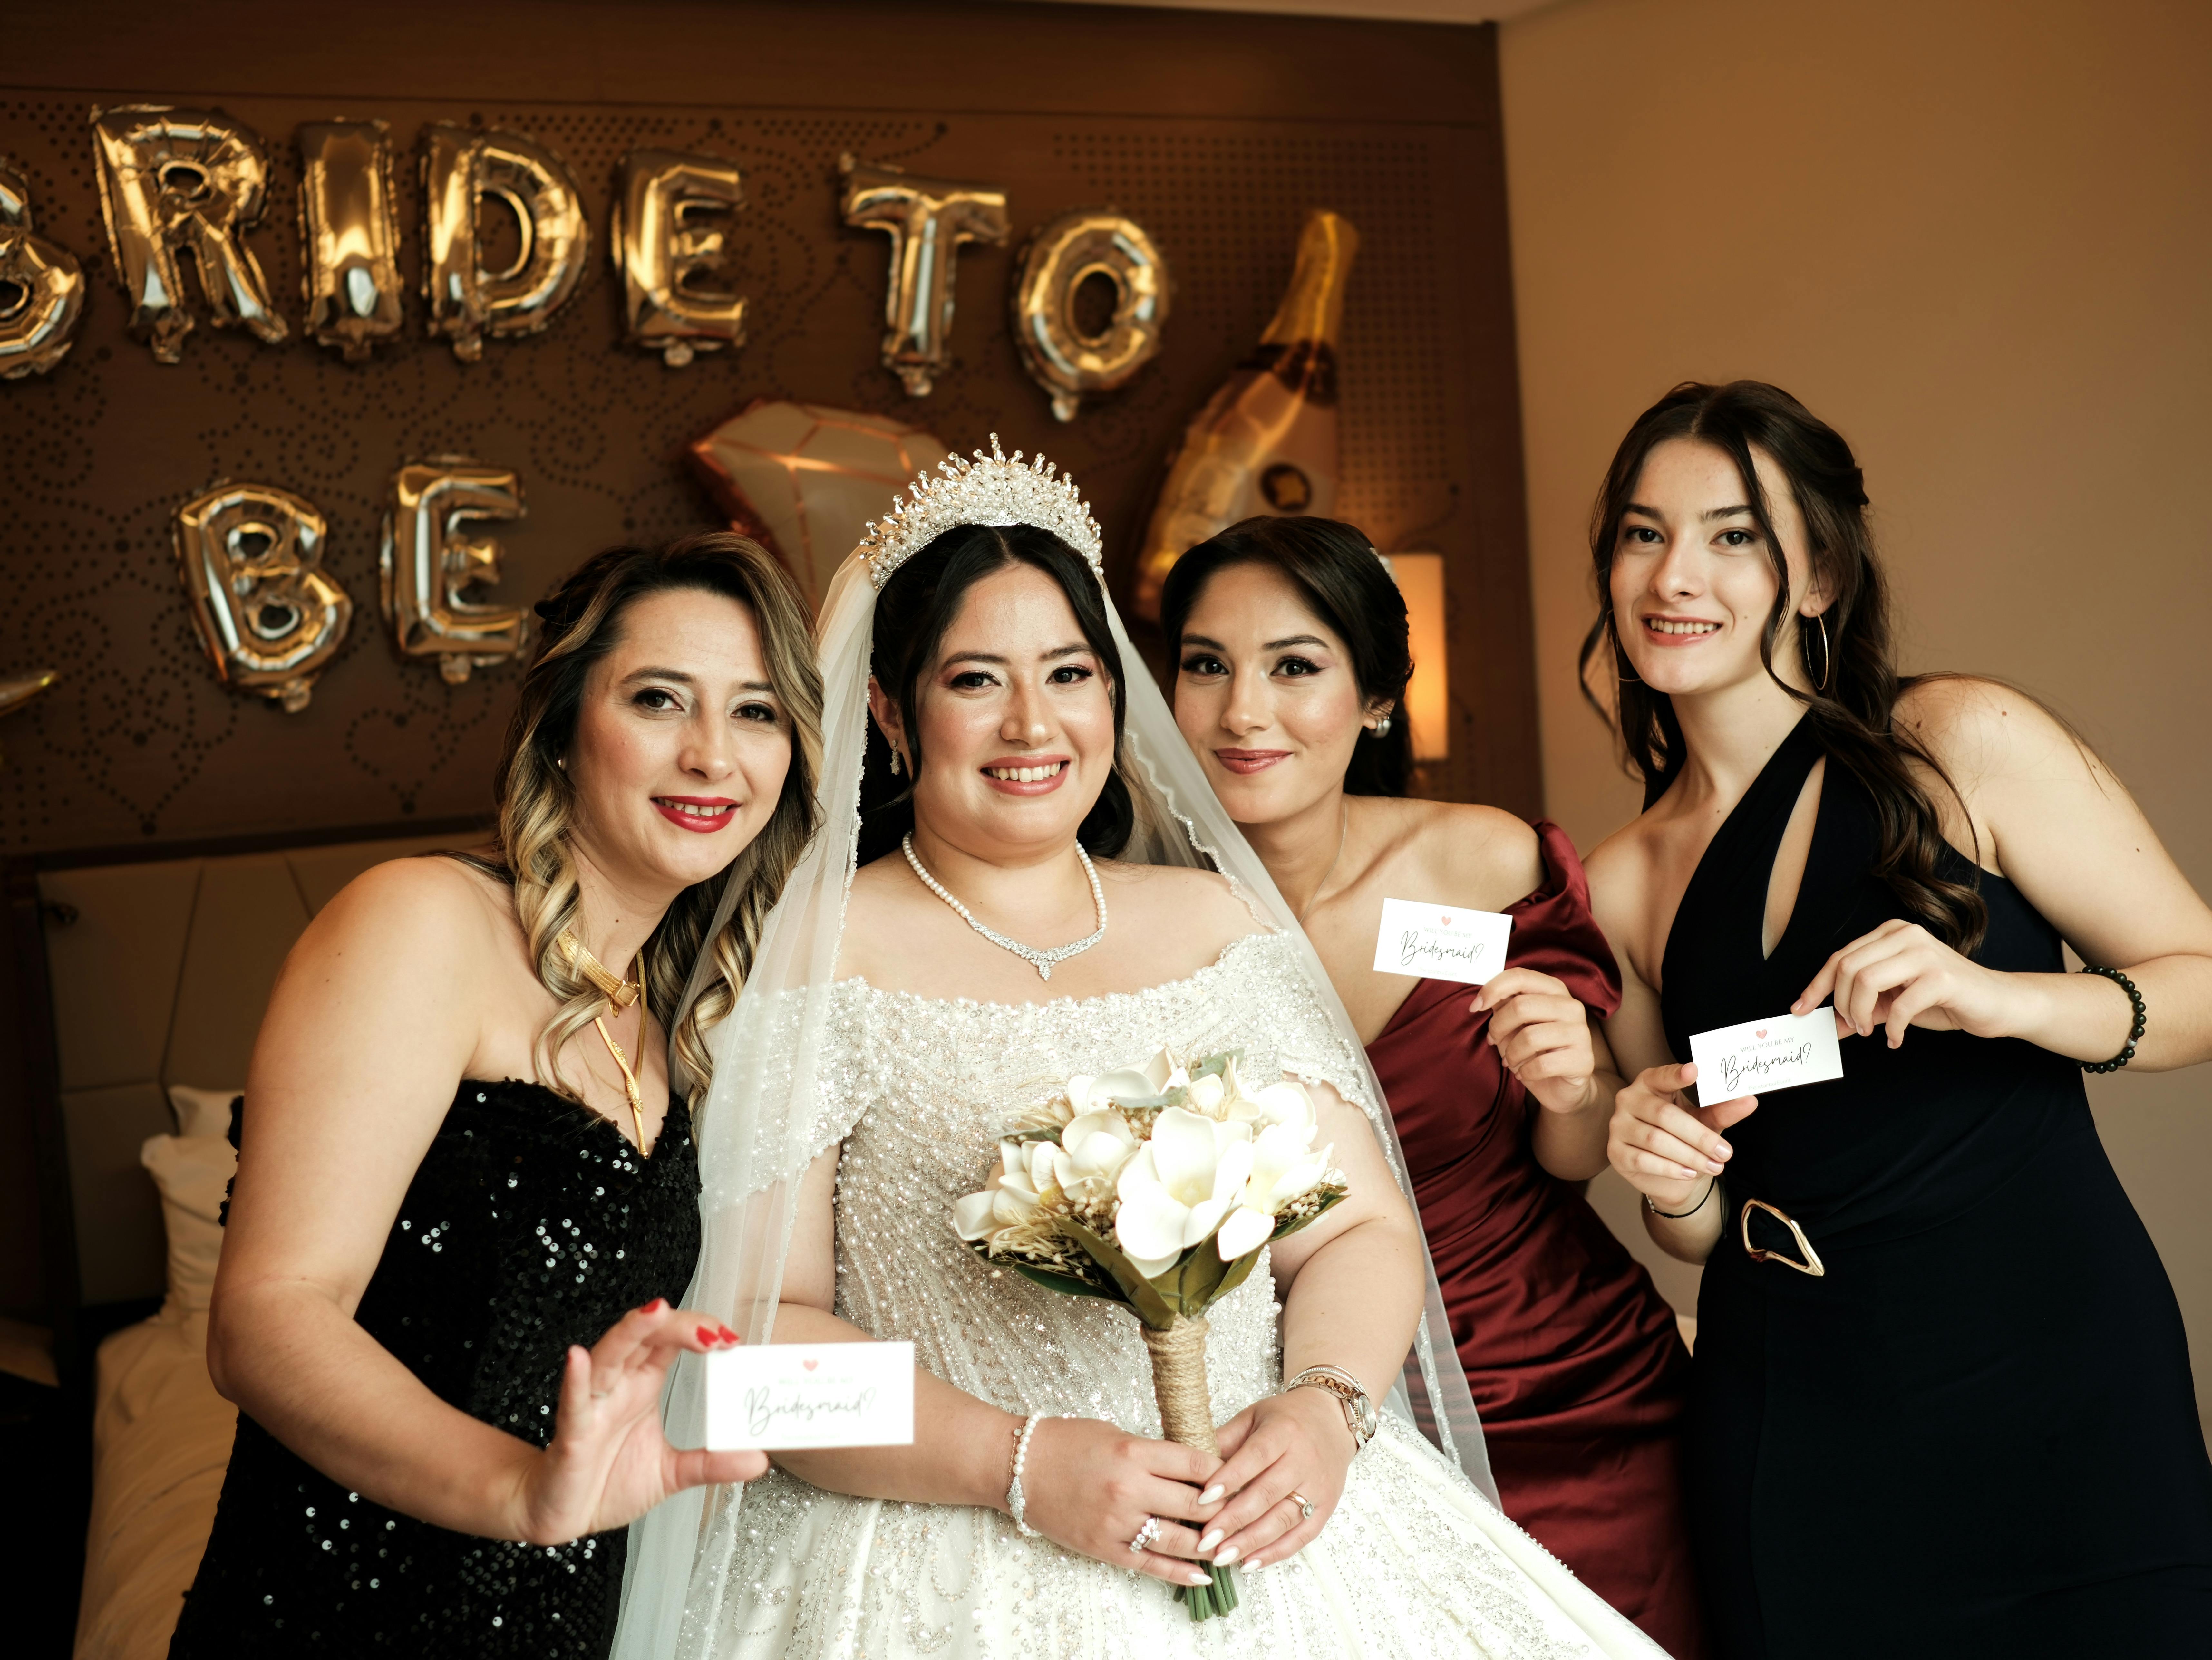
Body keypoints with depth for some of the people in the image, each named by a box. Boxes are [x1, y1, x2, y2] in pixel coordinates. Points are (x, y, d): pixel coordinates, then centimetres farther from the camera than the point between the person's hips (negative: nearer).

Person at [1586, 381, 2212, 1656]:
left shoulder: (1963, 742, -7)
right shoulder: (1627, 883, 4)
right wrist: (1674, 1183, -11)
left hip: (2052, 1377, -3)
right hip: (1794, 1430, 3)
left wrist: (2007, 1001, -22)